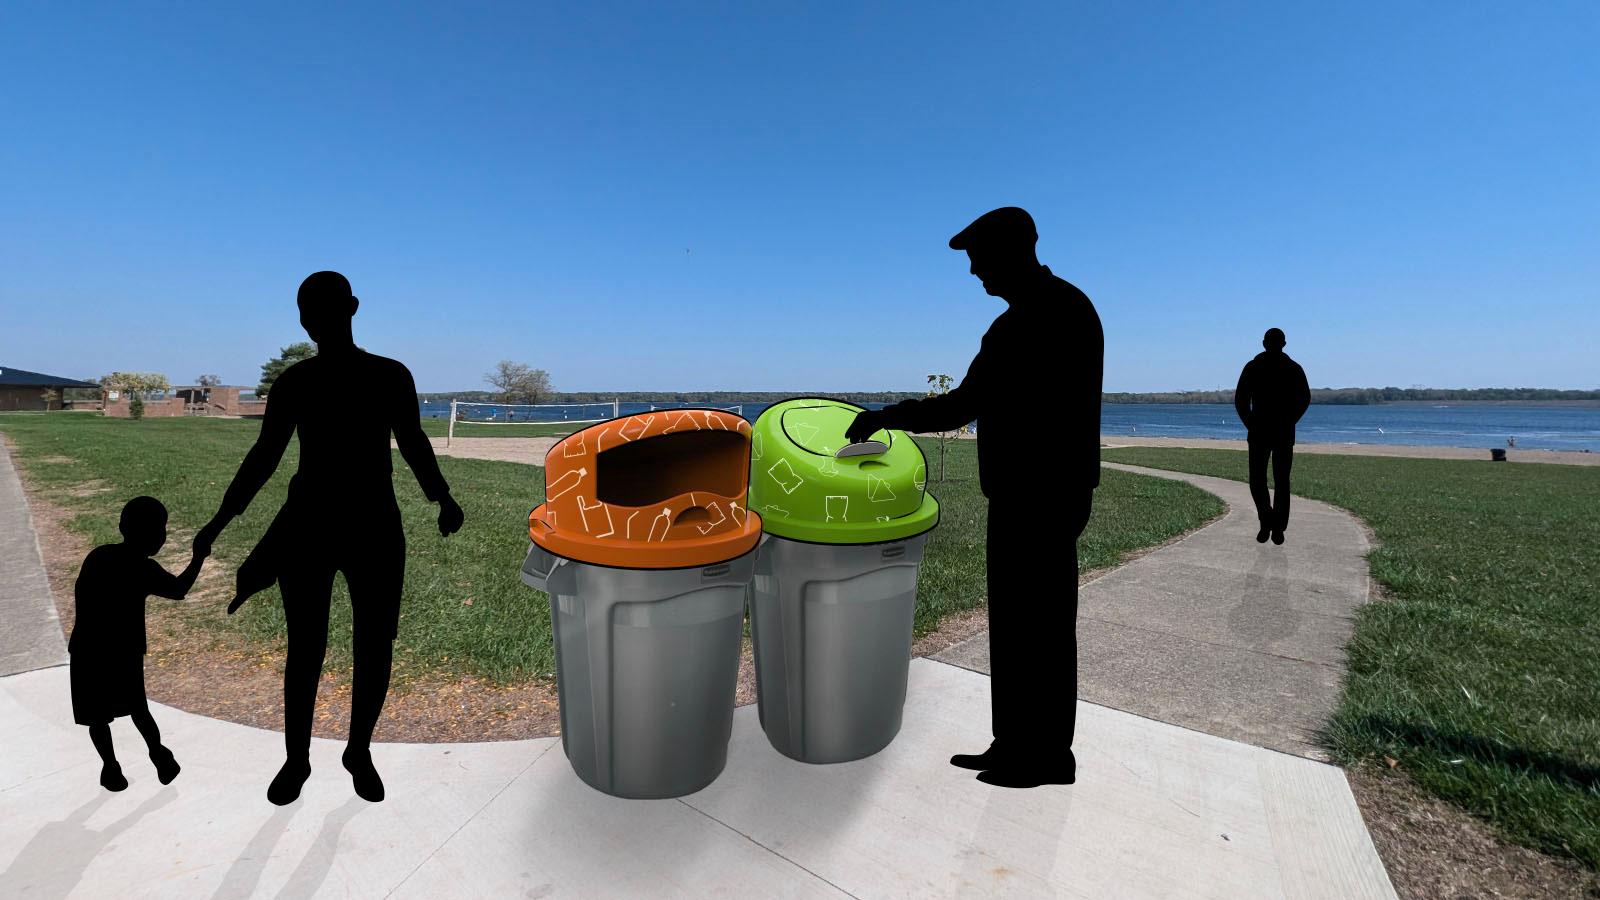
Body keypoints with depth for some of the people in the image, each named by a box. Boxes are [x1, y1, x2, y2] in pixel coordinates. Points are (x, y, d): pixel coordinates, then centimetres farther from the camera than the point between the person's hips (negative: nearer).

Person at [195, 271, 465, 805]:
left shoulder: (391, 376, -1)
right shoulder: (294, 382, 3)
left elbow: (413, 443, 7)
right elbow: (265, 456, 9)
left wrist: (442, 499, -6)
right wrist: (220, 521, 5)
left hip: (375, 528, -1)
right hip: (307, 527, 1)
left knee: (375, 648, 6)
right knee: (305, 650, 8)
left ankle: (359, 752, 27)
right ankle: (296, 760, 28)